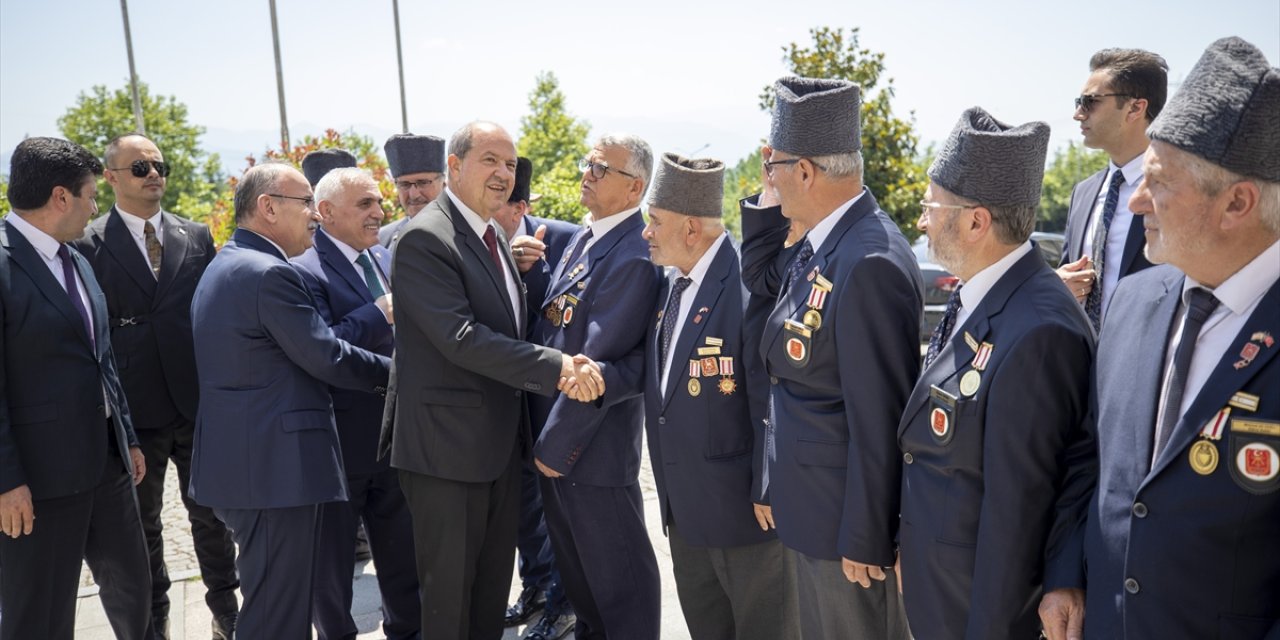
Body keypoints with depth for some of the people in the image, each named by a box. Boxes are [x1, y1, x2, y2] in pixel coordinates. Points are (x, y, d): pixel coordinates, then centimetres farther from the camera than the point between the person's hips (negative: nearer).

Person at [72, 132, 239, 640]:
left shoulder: (197, 236, 6)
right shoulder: (89, 244, -3)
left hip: (199, 402, 2)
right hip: (137, 408, -2)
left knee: (211, 513, 13)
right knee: (142, 522, 14)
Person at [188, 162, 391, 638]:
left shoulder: (224, 266, 16)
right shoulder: (269, 273, -17)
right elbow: (326, 357, -17)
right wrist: (392, 371, -2)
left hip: (240, 461, 11)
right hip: (276, 465, -11)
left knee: (267, 599, 22)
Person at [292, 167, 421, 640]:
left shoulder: (387, 261, 9)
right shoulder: (305, 270, -16)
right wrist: (381, 313, -27)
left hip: (395, 437, 7)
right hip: (340, 442, -7)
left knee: (405, 554, 19)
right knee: (332, 560, 13)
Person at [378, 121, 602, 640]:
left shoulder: (494, 237, 12)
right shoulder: (425, 238, -17)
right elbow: (460, 338, -26)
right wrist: (557, 368, -28)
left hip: (501, 443, 8)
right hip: (448, 446, -8)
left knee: (494, 584, 19)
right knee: (450, 592, 7)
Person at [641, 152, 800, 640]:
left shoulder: (747, 284, -22)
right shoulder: (671, 281, 6)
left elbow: (771, 399, -21)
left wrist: (768, 493, -17)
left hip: (742, 504, -8)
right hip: (684, 509, 9)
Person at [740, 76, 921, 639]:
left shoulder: (870, 264, -26)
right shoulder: (819, 245, 2)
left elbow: (878, 418, -25)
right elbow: (760, 279, 22)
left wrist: (864, 541, -18)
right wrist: (766, 202, 5)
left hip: (849, 522, -9)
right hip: (811, 509, 9)